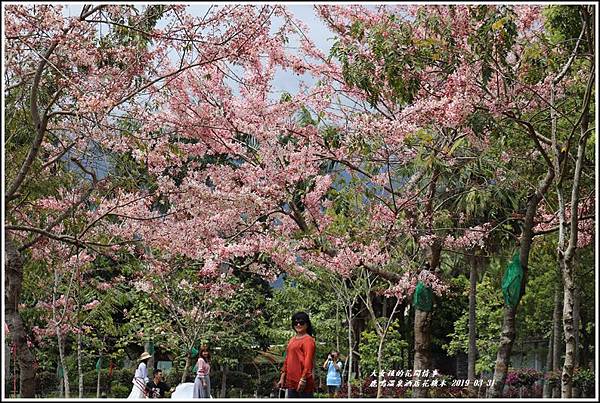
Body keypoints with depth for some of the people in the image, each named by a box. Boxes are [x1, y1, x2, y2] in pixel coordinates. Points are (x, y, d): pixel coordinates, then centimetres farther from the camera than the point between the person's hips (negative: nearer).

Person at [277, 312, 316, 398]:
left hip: (302, 382, -8)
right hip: (291, 381, 8)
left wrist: (303, 379, -21)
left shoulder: (308, 340, -6)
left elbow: (308, 361, -14)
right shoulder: (292, 340, 18)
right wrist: (282, 378, 16)